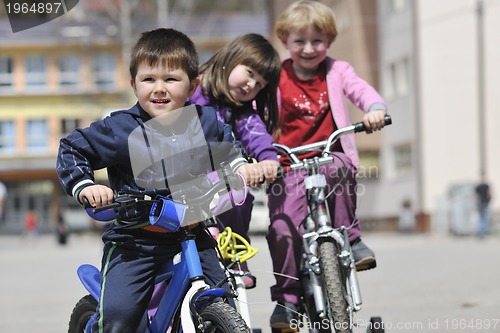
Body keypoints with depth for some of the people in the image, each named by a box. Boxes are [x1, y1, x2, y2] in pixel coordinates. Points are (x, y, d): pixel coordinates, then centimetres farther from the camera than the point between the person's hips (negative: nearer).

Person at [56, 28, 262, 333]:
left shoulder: (207, 122, 0)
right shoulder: (120, 130, -10)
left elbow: (226, 147, 23)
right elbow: (71, 150, 0)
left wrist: (240, 166, 5)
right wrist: (84, 186, -14)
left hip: (192, 236, 3)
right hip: (134, 241, -3)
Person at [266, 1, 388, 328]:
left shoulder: (337, 71, 5)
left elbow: (361, 90, -10)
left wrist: (375, 109, -32)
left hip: (329, 157, 0)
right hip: (289, 164, 0)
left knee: (339, 170, -36)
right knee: (283, 230, -15)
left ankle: (351, 237, -18)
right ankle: (286, 298, 1)